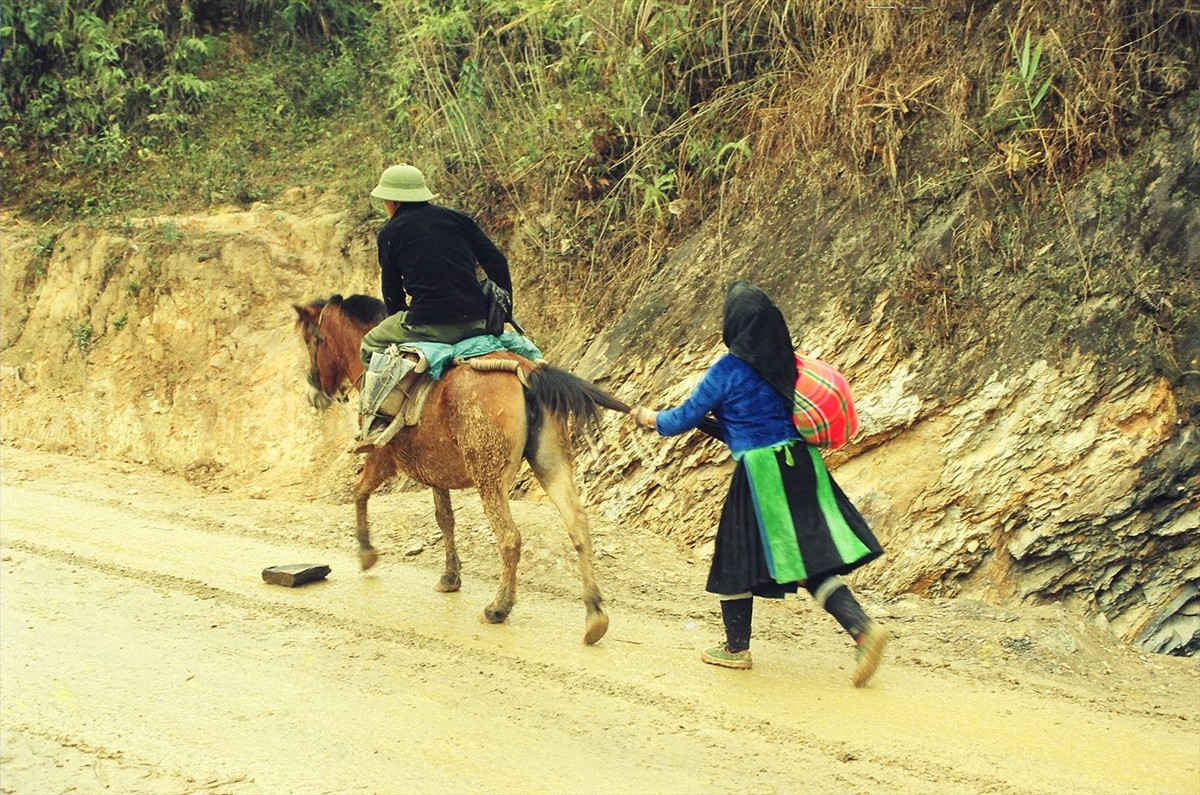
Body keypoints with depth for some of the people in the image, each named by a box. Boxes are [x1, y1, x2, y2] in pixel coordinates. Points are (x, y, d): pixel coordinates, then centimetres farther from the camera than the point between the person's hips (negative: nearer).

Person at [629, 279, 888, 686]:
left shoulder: (727, 371, -10)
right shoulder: (786, 362, 8)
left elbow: (686, 417, 1)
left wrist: (651, 418, 21)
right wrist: (715, 424, 30)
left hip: (760, 473, -6)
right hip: (802, 465, 6)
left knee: (736, 557, 13)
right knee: (810, 560, 6)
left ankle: (736, 648, 25)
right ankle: (863, 627, -12)